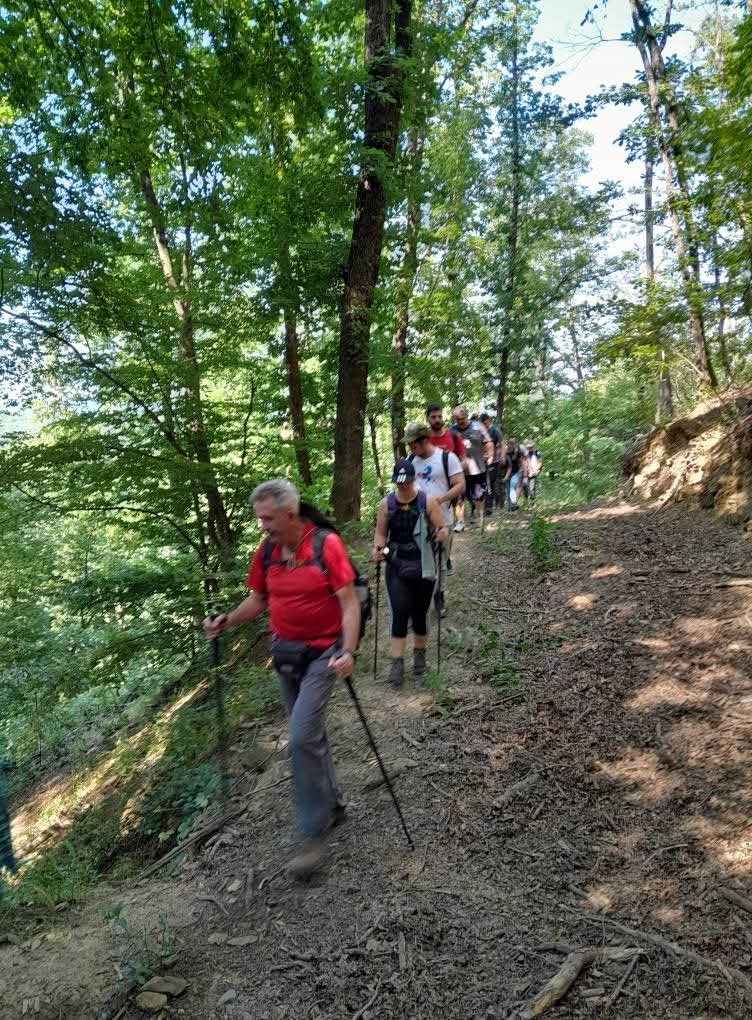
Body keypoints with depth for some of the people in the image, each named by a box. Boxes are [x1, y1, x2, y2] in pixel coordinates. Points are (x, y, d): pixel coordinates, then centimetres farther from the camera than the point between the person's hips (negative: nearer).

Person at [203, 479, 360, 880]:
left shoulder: (327, 545, -17)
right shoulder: (266, 552, 0)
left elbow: (349, 602, -17)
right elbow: (258, 599, 11)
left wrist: (349, 651, -28)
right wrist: (227, 621, -5)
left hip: (321, 654, -6)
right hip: (284, 653, 6)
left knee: (302, 738, -12)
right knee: (309, 735, 17)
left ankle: (312, 832, 3)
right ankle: (332, 803, 37)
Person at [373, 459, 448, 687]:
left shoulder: (428, 502, -5)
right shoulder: (386, 504, 0)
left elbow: (442, 529, -3)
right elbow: (381, 533, 9)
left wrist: (442, 532, -26)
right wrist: (378, 548, -11)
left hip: (423, 568, -1)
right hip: (397, 569, 1)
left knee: (419, 615, 10)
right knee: (399, 614, -8)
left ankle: (420, 658, 31)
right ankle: (396, 664, -1)